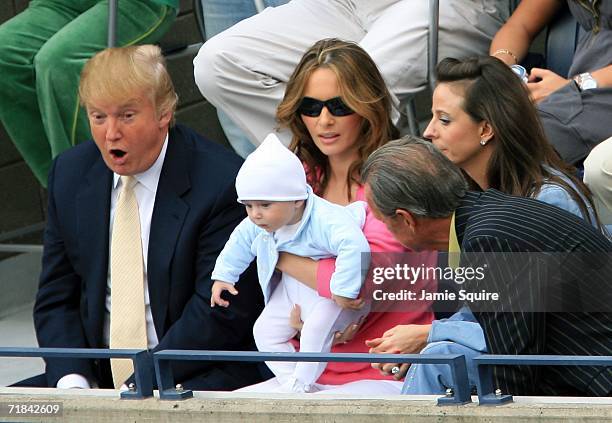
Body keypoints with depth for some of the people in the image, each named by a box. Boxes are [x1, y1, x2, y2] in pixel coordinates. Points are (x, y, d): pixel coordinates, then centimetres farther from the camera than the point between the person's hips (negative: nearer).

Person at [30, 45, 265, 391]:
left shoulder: (222, 183, -10)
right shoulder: (69, 176, 8)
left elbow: (223, 313, -12)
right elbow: (56, 300, 11)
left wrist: (139, 385, -18)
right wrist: (72, 381, -8)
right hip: (96, 378, 6)